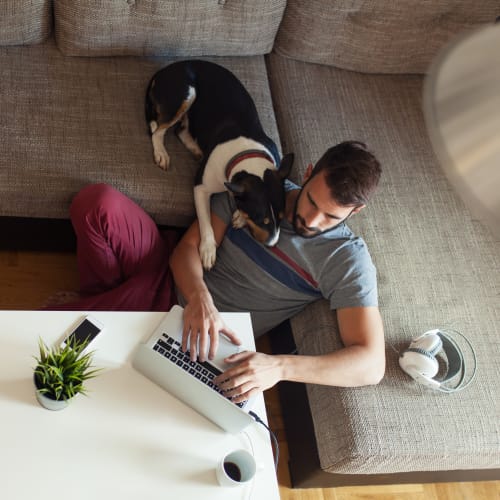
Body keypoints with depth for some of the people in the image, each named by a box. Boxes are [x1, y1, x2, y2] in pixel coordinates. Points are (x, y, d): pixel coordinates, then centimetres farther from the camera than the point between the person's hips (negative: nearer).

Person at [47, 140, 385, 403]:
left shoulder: (347, 260, -15)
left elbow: (371, 364, -23)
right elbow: (189, 247, -4)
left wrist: (278, 366, -37)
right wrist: (200, 298, -28)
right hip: (174, 270, 4)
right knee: (98, 202, -22)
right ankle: (102, 298, 3)